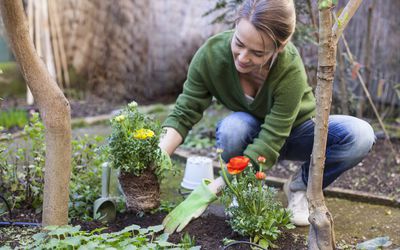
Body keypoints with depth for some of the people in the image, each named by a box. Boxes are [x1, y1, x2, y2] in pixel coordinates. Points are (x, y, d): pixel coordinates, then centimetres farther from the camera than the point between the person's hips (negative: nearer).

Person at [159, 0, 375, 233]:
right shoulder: (212, 54, -28)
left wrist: (205, 194, -43)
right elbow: (183, 114, -22)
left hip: (296, 132, 0)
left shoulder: (290, 69, -36)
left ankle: (300, 185, -2)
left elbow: (267, 148, -38)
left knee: (360, 135, -29)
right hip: (251, 131, 1)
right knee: (232, 126, -37)